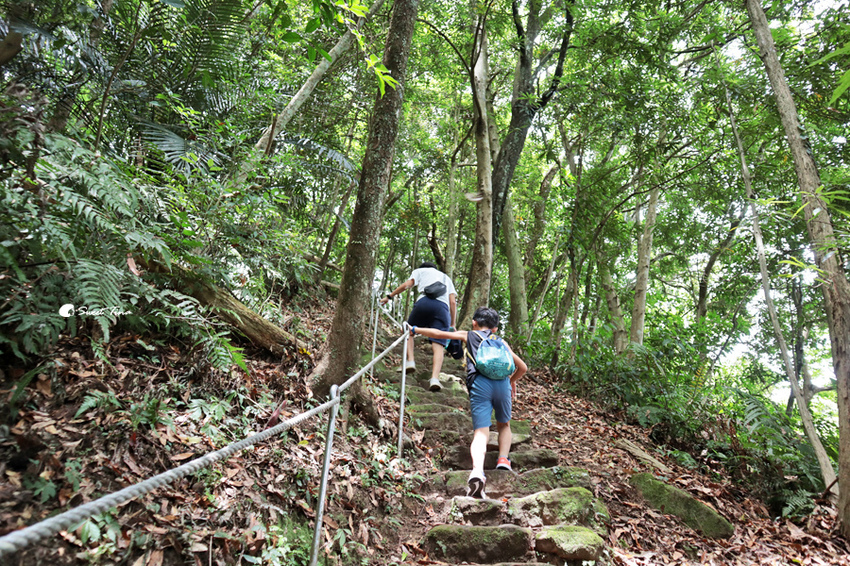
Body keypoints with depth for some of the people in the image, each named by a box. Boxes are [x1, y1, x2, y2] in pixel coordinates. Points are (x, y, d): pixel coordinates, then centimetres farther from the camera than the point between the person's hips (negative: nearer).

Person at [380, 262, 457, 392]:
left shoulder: (420, 271, 31)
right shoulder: (446, 278, 38)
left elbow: (407, 285, 12)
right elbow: (453, 302, 24)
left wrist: (389, 296, 21)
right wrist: (452, 325, 22)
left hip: (424, 302, -2)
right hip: (443, 307, 2)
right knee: (439, 346, -5)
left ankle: (410, 361, 4)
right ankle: (434, 378, -23)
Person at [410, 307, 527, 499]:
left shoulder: (468, 336, 26)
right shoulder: (501, 342, 30)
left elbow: (439, 334, 21)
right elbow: (522, 368, 31)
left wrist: (415, 330, 35)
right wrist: (511, 381, 49)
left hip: (479, 384, -2)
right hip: (502, 382, 2)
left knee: (480, 432, -10)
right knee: (504, 425, 27)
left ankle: (477, 471, -33)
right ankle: (503, 459, 7)